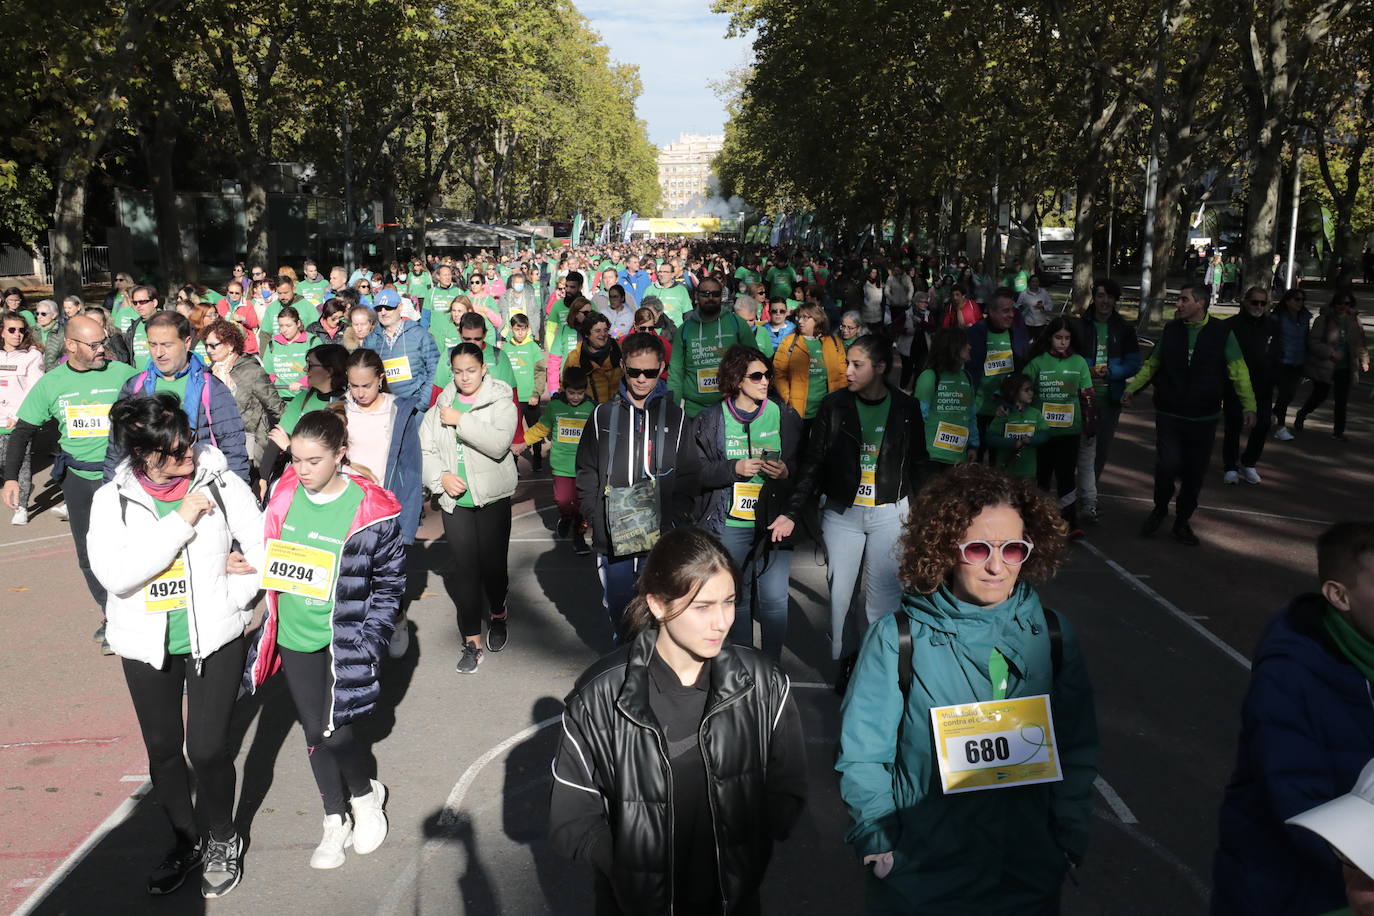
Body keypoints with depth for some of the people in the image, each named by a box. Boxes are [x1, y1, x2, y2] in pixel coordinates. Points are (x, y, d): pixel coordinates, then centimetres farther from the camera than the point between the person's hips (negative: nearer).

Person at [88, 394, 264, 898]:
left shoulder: (221, 483, -10)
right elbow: (113, 574, -22)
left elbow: (262, 550, -4)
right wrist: (181, 521, -24)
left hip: (215, 639, -2)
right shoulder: (113, 500, -8)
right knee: (163, 748, 16)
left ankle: (221, 840, 26)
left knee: (207, 747, -1)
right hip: (147, 646, 2)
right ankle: (186, 838, 39)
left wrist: (230, 599, -9)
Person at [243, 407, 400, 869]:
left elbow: (390, 581, -7)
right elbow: (267, 559, 13)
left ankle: (365, 794, 25)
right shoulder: (283, 495, -2)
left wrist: (371, 641, -11)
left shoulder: (370, 510, -14)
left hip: (342, 641, -4)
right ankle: (336, 820, 31)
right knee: (314, 731, 12)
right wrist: (268, 620, 6)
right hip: (293, 639, 5)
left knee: (333, 729, -6)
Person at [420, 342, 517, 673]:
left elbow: (499, 444, -21)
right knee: (464, 566, 1)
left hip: (493, 497, -2)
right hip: (455, 498, 3)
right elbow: (425, 448, 7)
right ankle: (472, 640, 10)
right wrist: (440, 477, -9)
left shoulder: (500, 401, -5)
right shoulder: (443, 403, 7)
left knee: (493, 562, 4)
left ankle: (497, 614, 34)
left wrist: (460, 421, -19)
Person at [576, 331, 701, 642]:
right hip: (613, 539, 1)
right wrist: (596, 521, -4)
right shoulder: (603, 416, 7)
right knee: (618, 610, 10)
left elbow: (689, 477, 2)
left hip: (661, 539, -1)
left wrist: (675, 523, -10)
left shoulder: (676, 417, 4)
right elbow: (586, 474, 7)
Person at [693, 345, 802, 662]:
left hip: (774, 521, 0)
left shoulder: (785, 417, 3)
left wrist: (787, 471, -16)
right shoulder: (710, 421, 2)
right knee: (737, 598, 11)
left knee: (774, 598, -4)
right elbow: (697, 472, -2)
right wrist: (735, 468, -15)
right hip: (729, 524, 1)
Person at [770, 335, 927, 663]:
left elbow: (917, 465, 7)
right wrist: (791, 512, -9)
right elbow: (812, 463, -2)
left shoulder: (906, 409, -1)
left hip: (890, 514, 0)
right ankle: (836, 661, 19)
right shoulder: (834, 406, -4)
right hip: (842, 513, 0)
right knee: (838, 593, 3)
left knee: (884, 595, 2)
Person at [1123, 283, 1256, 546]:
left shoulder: (1222, 333, -2)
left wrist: (1249, 406, -10)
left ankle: (1182, 522, 26)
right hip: (1169, 413, 0)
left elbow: (1239, 372, -3)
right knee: (1168, 465, -15)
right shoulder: (1171, 330, 4)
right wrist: (1131, 389, 3)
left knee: (1194, 473, 8)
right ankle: (1160, 509, 13)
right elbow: (1151, 364, 13)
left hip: (1204, 417, 0)